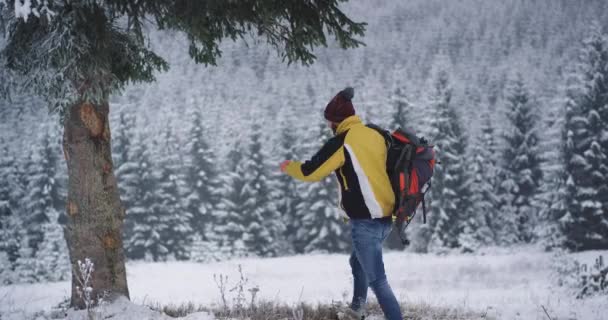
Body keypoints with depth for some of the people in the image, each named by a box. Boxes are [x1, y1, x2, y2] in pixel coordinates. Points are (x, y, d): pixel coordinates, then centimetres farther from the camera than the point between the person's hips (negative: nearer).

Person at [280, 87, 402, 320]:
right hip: (385, 216, 8)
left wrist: (289, 167, 14)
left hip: (365, 221, -8)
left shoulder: (341, 142, -11)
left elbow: (311, 171, -6)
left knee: (377, 279, -8)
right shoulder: (376, 136, 10)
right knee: (358, 261, 29)